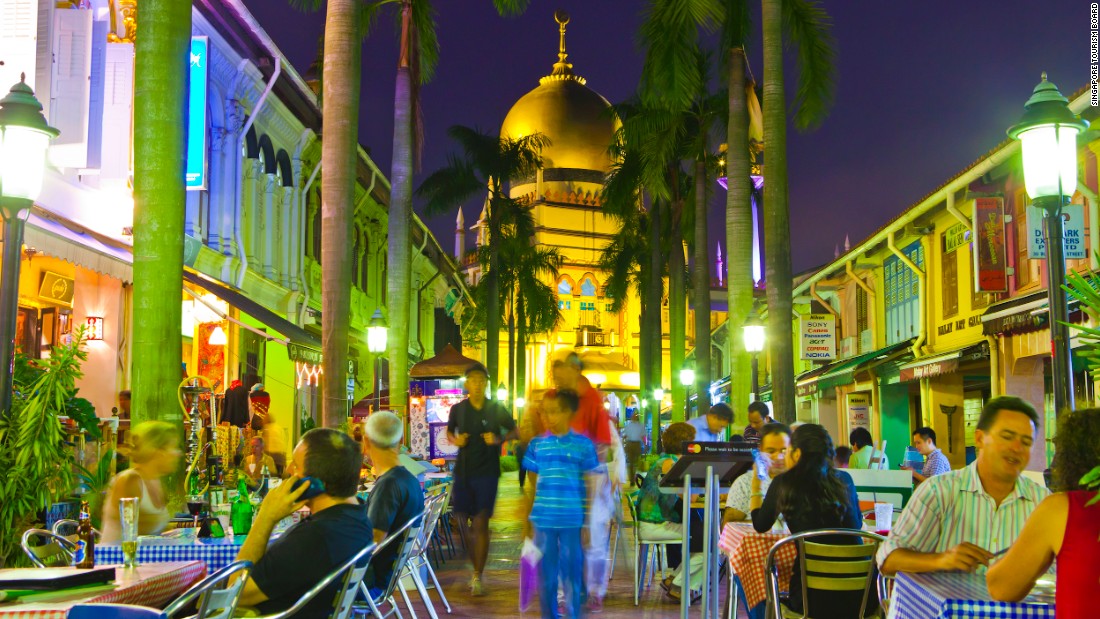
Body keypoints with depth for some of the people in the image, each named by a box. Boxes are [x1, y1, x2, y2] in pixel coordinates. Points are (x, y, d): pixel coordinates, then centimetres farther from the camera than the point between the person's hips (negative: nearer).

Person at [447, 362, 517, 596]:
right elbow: (449, 431, 17)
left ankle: (477, 576, -2)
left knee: (480, 523, -7)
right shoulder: (458, 409, 2)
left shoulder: (497, 409, -3)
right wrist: (455, 440, -5)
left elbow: (514, 431, 6)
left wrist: (499, 439, -14)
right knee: (463, 520, 8)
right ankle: (476, 566, 29)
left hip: (487, 472, -3)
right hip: (463, 470, 3)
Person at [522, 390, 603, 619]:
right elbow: (532, 485, 11)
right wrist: (527, 519, 10)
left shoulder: (584, 445, -3)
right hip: (543, 520, 2)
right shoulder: (537, 444, 4)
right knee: (545, 575, 10)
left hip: (573, 521, -2)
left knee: (572, 574, 5)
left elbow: (591, 486, 2)